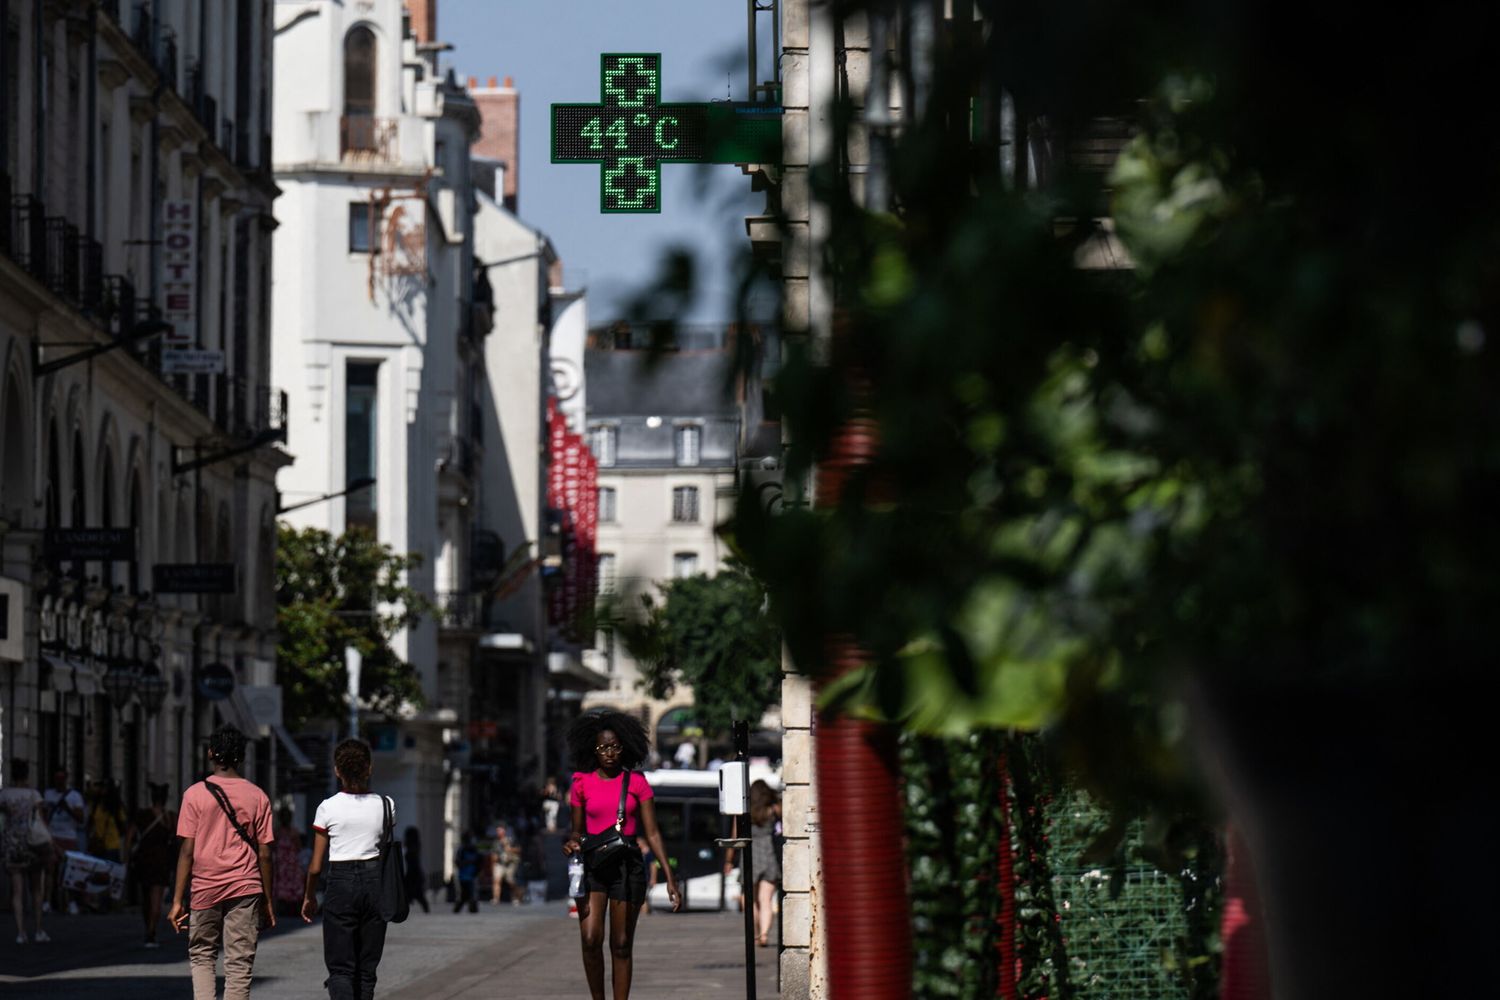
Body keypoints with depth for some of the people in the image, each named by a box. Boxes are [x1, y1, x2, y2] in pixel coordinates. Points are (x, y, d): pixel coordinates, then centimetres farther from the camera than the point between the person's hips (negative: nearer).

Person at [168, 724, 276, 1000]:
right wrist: (268, 900, 11)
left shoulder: (195, 794, -2)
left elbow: (187, 851, -5)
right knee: (239, 964, 2)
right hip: (246, 888, 1)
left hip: (205, 888, 0)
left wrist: (177, 900, -1)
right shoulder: (257, 797, 2)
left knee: (201, 955, 15)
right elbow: (264, 854, 2)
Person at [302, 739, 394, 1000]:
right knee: (367, 967, 12)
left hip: (341, 883, -3)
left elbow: (316, 865, -1)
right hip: (375, 881, 3)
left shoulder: (328, 808, -7)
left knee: (340, 968, -1)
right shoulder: (385, 805, 0)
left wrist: (309, 896, 14)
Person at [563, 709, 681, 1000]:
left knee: (621, 945, 1)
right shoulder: (582, 783, 4)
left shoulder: (636, 782, 2)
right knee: (590, 940, -14)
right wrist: (572, 842, -12)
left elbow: (652, 833, 2)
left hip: (627, 865, 0)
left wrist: (670, 878, -3)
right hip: (591, 864, 0)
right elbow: (578, 830, 13)